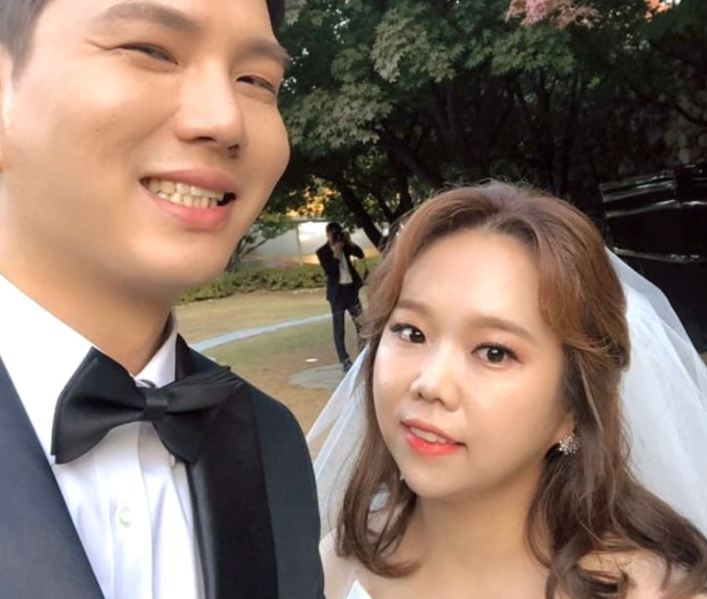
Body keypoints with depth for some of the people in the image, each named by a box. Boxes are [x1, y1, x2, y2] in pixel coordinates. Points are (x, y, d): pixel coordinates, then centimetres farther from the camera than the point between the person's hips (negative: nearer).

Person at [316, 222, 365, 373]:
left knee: (361, 324, 9)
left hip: (351, 288, 5)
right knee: (339, 329, -1)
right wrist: (336, 253, -20)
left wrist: (350, 242, -8)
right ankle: (345, 361, 2)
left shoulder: (344, 246, 8)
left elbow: (360, 255, 1)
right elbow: (330, 271, -17)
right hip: (337, 292, -5)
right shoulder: (322, 252, -6)